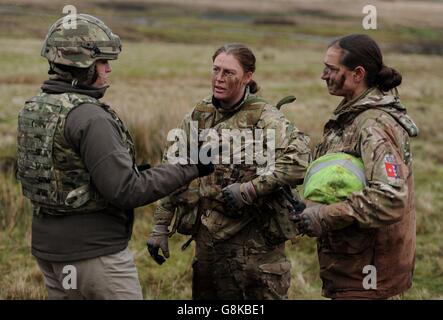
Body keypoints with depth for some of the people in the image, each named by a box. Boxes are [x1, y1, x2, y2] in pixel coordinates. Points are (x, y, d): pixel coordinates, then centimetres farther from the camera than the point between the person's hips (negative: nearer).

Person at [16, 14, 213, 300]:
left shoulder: (33, 110, 6)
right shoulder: (89, 118, -21)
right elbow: (126, 191, -23)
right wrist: (189, 169, -15)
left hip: (48, 246, 9)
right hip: (94, 253, -8)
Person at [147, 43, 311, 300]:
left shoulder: (265, 118, -7)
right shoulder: (198, 117, 9)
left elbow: (300, 161, -21)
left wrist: (250, 189, -22)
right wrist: (160, 227, 10)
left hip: (254, 243, -5)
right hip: (207, 240, 5)